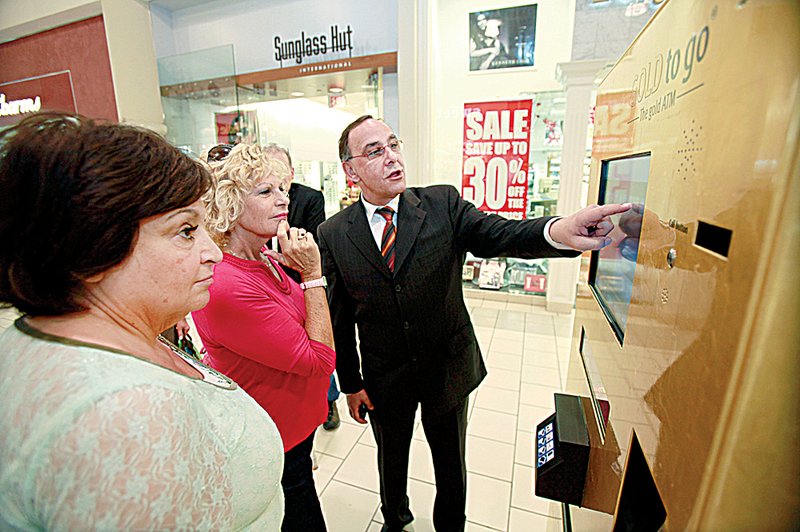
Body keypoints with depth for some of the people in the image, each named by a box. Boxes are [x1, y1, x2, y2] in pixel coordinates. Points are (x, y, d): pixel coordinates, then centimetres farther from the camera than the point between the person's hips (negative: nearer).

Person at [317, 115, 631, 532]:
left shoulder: (443, 204, -10)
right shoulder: (333, 235, -10)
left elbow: (499, 234, -24)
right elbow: (338, 319, -5)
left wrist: (558, 231, -45)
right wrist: (351, 383, -1)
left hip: (449, 368, 0)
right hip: (385, 379, 1)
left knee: (451, 462, 23)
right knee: (391, 458, 27)